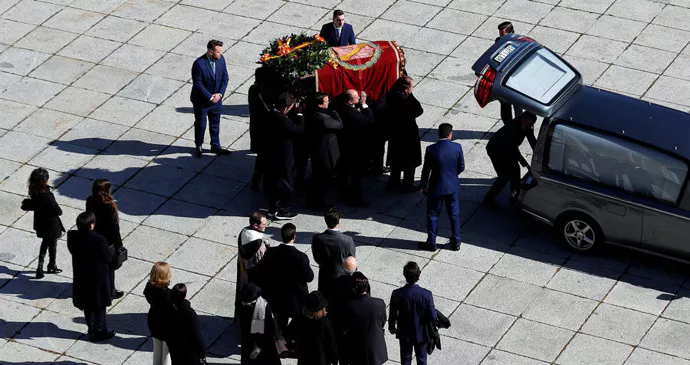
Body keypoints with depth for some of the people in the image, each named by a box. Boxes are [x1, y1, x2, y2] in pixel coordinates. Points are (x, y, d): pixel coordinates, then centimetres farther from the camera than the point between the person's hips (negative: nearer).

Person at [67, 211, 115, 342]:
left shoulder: (72, 237, -16)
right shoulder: (99, 240, -30)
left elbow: (72, 251, 0)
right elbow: (108, 258, -17)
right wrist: (110, 249, 2)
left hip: (81, 278, 4)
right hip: (98, 278, -4)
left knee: (88, 306, 22)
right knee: (99, 306, 16)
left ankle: (92, 331, 34)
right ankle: (100, 332, 27)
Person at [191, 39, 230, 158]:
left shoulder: (221, 59, -8)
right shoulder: (199, 64, -27)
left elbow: (225, 77, -1)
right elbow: (198, 84, -23)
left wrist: (219, 94, -12)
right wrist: (210, 97, -20)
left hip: (216, 99, 5)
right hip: (201, 101, -5)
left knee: (215, 124, 19)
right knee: (200, 125, 13)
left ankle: (215, 146, 36)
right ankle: (199, 146, 33)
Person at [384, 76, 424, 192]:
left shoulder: (391, 96, -5)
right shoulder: (404, 100, -30)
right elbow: (419, 111, -23)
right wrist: (410, 96, -22)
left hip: (394, 133, 8)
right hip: (408, 135, -8)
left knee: (396, 160, 22)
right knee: (409, 162, 10)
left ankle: (393, 183, 34)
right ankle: (407, 186, 20)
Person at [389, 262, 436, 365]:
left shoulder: (397, 294, -25)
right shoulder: (427, 294, -28)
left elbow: (392, 315, -12)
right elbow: (433, 317, -21)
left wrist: (392, 327, 8)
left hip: (404, 333, 1)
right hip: (421, 333, -1)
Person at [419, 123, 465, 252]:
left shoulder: (431, 150, -18)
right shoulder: (457, 148, -14)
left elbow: (426, 170, -9)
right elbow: (461, 167, -3)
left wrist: (423, 186, 6)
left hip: (435, 188, -2)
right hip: (453, 186, 2)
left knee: (433, 215, 14)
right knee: (454, 214, 17)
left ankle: (431, 242, 21)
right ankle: (456, 242, 26)